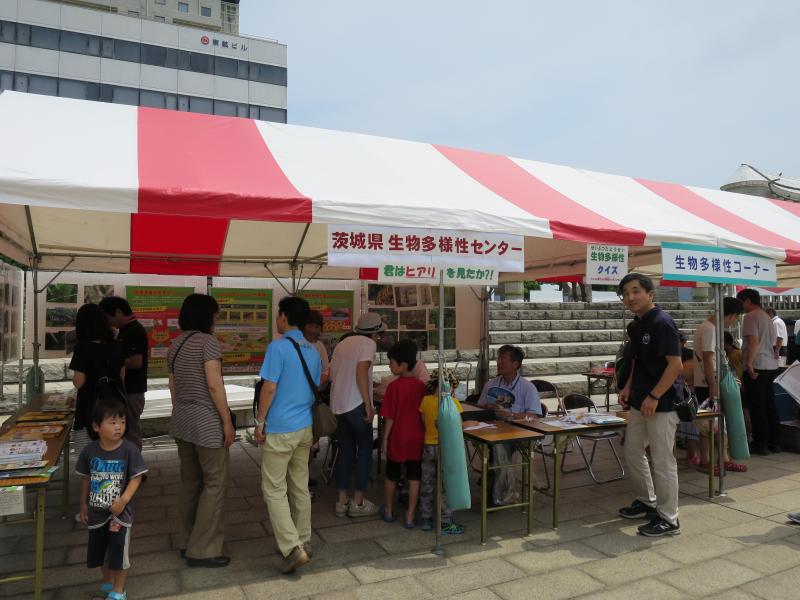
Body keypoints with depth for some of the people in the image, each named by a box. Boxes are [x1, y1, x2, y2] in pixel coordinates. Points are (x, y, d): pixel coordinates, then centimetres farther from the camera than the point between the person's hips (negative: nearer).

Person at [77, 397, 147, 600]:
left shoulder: (129, 450, -17)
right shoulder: (89, 451, -8)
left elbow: (136, 478, -14)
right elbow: (86, 478, 5)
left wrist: (123, 500, -22)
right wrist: (84, 504, 10)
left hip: (119, 511, -4)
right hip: (96, 511, 4)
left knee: (119, 551, 4)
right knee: (100, 550, 20)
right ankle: (107, 583, 44)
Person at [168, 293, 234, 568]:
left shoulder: (175, 344, 9)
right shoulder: (207, 342, -15)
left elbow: (173, 385, 15)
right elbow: (214, 384, -19)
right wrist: (227, 421, -14)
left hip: (182, 421, 9)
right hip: (207, 422, -8)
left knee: (190, 481, 18)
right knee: (214, 483, 1)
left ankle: (186, 541, 28)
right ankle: (202, 550, 6)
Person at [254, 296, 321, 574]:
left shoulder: (278, 347, -15)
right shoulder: (313, 351, 8)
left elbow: (270, 388, -17)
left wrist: (260, 421, -6)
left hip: (279, 430, -7)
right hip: (305, 428, 7)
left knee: (274, 490, 2)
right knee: (300, 487, 15)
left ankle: (292, 548, -4)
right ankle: (304, 542, 24)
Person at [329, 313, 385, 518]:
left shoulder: (342, 343, 16)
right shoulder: (368, 343, -6)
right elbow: (361, 372, -18)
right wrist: (369, 405, -17)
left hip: (337, 405, 7)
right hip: (356, 404, -7)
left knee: (346, 450, 15)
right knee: (365, 449, 7)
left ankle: (342, 501, 18)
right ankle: (358, 502, 9)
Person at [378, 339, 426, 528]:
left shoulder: (394, 386, -15)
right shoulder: (421, 386, -3)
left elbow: (390, 417, -12)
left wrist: (385, 439, -3)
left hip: (397, 439, -2)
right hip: (417, 440, 3)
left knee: (391, 476, 16)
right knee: (414, 478, 8)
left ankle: (388, 511, 31)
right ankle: (410, 516, 12)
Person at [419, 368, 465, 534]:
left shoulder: (425, 400, -6)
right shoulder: (453, 402, -14)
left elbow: (424, 423, 1)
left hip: (428, 447, 3)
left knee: (427, 485, 15)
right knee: (446, 487, 7)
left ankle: (426, 519, 26)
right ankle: (446, 524, 14)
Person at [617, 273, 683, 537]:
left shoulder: (662, 322, -16)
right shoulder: (635, 326, 10)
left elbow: (676, 365, -20)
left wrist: (654, 397, -22)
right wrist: (628, 387, 9)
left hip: (661, 404, -9)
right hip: (640, 402, 9)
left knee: (662, 461, 0)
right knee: (632, 452, 18)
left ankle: (668, 518, 15)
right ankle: (646, 501, 36)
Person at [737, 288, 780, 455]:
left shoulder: (750, 317, -10)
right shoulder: (767, 317, 17)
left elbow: (753, 341, -21)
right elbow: (772, 343, 22)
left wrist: (749, 363, -24)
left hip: (757, 366, -9)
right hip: (771, 365, 9)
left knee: (757, 407, -1)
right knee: (769, 405, 14)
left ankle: (761, 444, 4)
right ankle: (774, 442, 20)